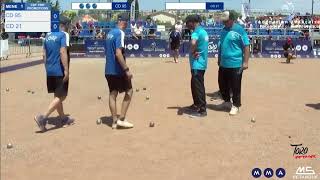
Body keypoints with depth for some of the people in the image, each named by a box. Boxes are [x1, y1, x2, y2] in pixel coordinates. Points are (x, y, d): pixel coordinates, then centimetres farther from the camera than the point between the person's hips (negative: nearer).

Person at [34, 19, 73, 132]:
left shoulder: (48, 36, 13)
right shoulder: (63, 35, -9)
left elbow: (44, 54, 15)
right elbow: (63, 52, -20)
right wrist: (66, 70, -20)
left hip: (50, 71, 8)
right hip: (60, 71, -8)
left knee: (57, 95, 17)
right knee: (61, 96, -1)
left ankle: (63, 118, 28)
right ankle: (43, 117, -12)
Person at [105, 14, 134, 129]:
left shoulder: (110, 33, 13)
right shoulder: (120, 33, -13)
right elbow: (118, 53, -23)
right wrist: (126, 70, -22)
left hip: (108, 70, 8)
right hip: (118, 70, -8)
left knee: (112, 94, 9)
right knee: (129, 91, 5)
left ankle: (115, 121, 12)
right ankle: (121, 119, 3)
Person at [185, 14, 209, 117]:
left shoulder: (197, 32, -17)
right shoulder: (203, 31, 14)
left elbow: (193, 43, -38)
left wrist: (192, 52, -19)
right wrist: (196, 51, 2)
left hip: (197, 64, -10)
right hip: (201, 62, 10)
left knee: (198, 86, -4)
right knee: (195, 85, 20)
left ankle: (202, 110, 2)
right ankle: (196, 105, 33)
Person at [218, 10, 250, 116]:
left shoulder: (239, 30, -11)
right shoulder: (224, 30, 10)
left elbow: (246, 47, -12)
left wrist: (245, 62, -15)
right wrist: (219, 59, 21)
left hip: (236, 64, -7)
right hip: (223, 64, 7)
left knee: (235, 86, 2)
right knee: (222, 84, 16)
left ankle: (235, 105, 17)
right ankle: (227, 101, 35)